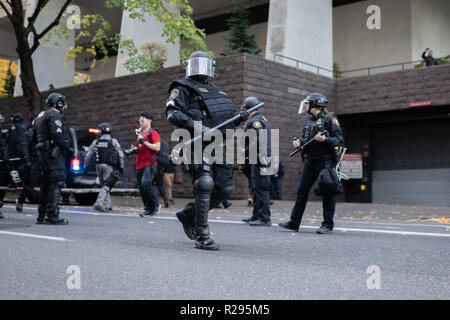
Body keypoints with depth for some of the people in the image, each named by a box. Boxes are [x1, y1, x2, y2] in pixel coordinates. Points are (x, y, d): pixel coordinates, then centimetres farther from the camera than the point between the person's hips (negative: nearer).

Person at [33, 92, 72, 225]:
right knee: (57, 182, -10)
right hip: (53, 153, -10)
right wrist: (67, 148, -14)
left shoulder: (40, 116, 22)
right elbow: (57, 135, -21)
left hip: (42, 152, 10)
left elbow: (35, 137, 22)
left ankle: (42, 216, 17)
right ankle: (52, 215, -14)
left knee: (46, 184, 13)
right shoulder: (55, 116, -9)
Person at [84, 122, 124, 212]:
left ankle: (107, 205, 16)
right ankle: (98, 203, -21)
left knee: (104, 185, 16)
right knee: (106, 186, -4)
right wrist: (121, 167, 2)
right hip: (109, 166, -3)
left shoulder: (96, 142, 5)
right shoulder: (114, 141, -2)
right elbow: (120, 155, -6)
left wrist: (85, 166, 12)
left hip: (99, 165, 3)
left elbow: (88, 155, 4)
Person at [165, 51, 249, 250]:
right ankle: (202, 237, -12)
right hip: (199, 144, -7)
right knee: (204, 185, -19)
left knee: (225, 189, 4)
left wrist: (239, 119, 10)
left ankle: (188, 214, 23)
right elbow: (172, 113, -10)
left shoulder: (215, 91, 27)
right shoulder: (182, 88, 5)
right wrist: (195, 126, -23)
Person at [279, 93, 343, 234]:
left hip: (326, 161, -7)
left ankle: (328, 224, 8)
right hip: (310, 162, 7)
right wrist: (298, 142, 1)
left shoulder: (329, 120, -5)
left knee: (328, 193, 0)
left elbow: (339, 140, -8)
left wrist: (325, 139, -23)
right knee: (301, 191, 5)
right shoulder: (308, 122, 16)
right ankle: (294, 222, 10)